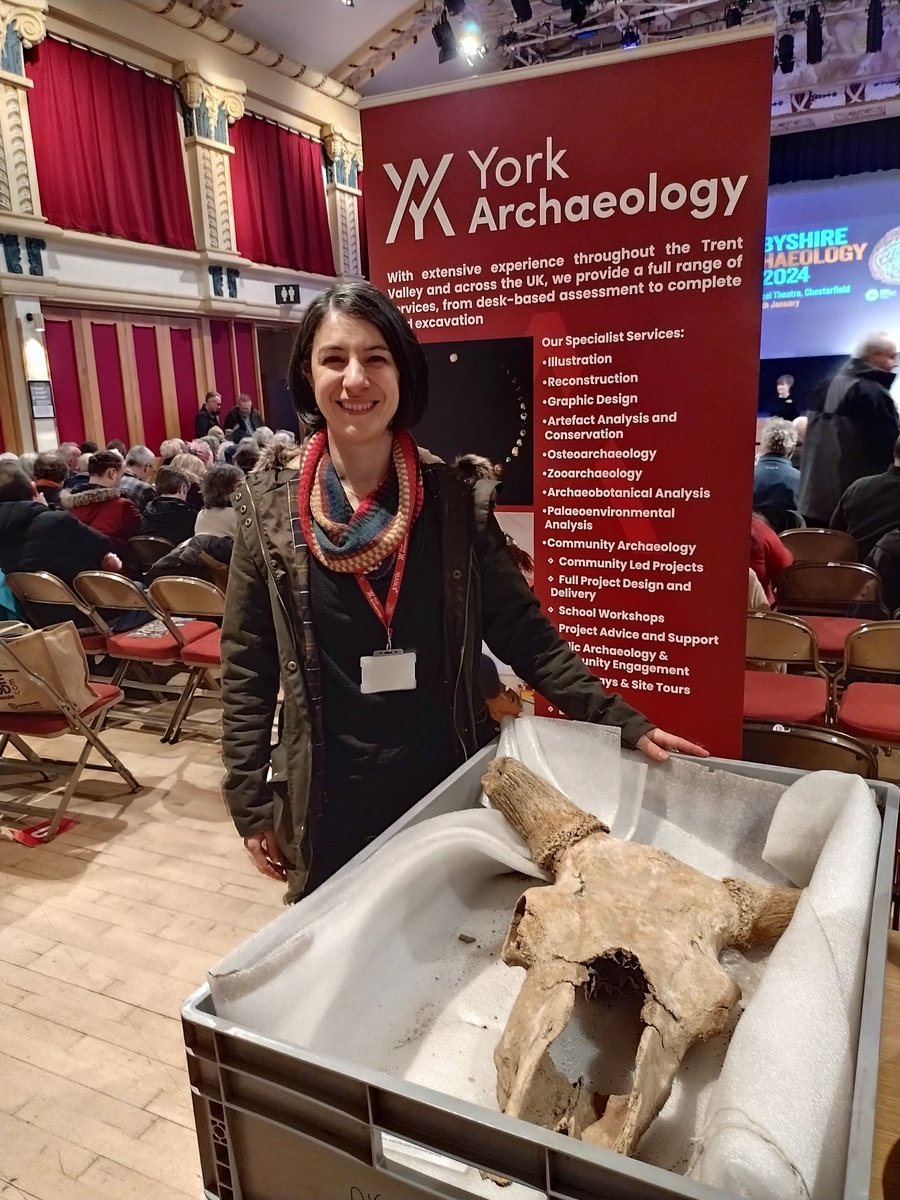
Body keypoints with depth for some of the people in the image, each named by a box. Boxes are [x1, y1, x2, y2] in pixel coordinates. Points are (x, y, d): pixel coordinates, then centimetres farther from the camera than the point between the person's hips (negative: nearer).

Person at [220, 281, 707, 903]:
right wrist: (250, 802, -2)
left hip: (449, 781, 1)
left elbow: (521, 630, -2)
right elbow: (248, 663, -3)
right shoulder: (269, 500, -8)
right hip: (330, 797, 0)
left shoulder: (452, 497, -6)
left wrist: (622, 721, -8)